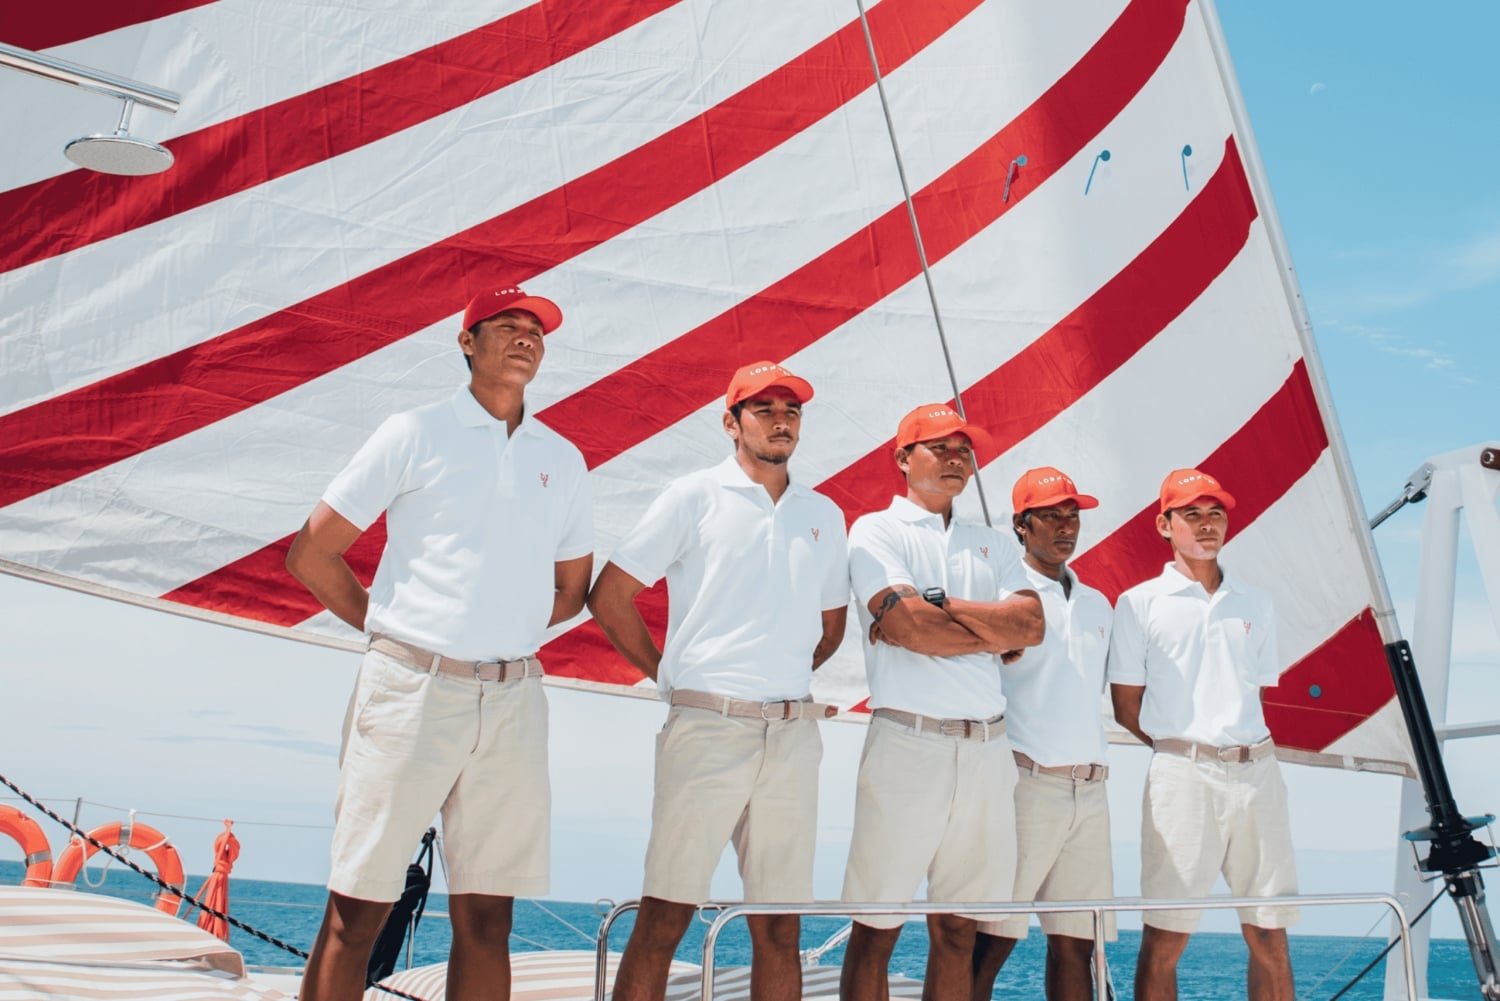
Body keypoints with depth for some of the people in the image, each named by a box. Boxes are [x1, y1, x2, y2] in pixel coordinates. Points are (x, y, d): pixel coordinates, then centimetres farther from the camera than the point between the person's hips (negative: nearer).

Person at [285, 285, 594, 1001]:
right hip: (411, 691, -3)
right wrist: (391, 629, 4)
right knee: (357, 909, -1)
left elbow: (572, 586, 24)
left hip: (513, 701, 4)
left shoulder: (562, 459, 14)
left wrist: (504, 635, 12)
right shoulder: (415, 433, 3)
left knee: (486, 915, 7)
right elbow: (310, 553, 3)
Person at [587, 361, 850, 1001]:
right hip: (708, 727, -4)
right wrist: (669, 677, 2)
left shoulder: (824, 515, 17)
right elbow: (608, 595, 2)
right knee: (666, 914, -5)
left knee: (780, 925, 7)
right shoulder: (696, 497, 4)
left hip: (793, 736, 4)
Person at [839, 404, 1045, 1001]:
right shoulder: (877, 531, 5)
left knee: (958, 929, 8)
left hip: (986, 746, 5)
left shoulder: (992, 544, 20)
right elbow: (903, 625, -11)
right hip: (908, 741, -5)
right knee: (877, 927, -1)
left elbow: (1032, 623, 3)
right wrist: (997, 633, 0)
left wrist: (941, 604, -6)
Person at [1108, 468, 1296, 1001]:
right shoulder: (1140, 603, 4)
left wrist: (1242, 747, 7)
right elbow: (1126, 705, 4)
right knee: (1164, 938, -3)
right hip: (1181, 774, -4)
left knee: (1270, 935, 6)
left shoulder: (1255, 604, 16)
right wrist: (1182, 747, 4)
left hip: (1256, 771, 4)